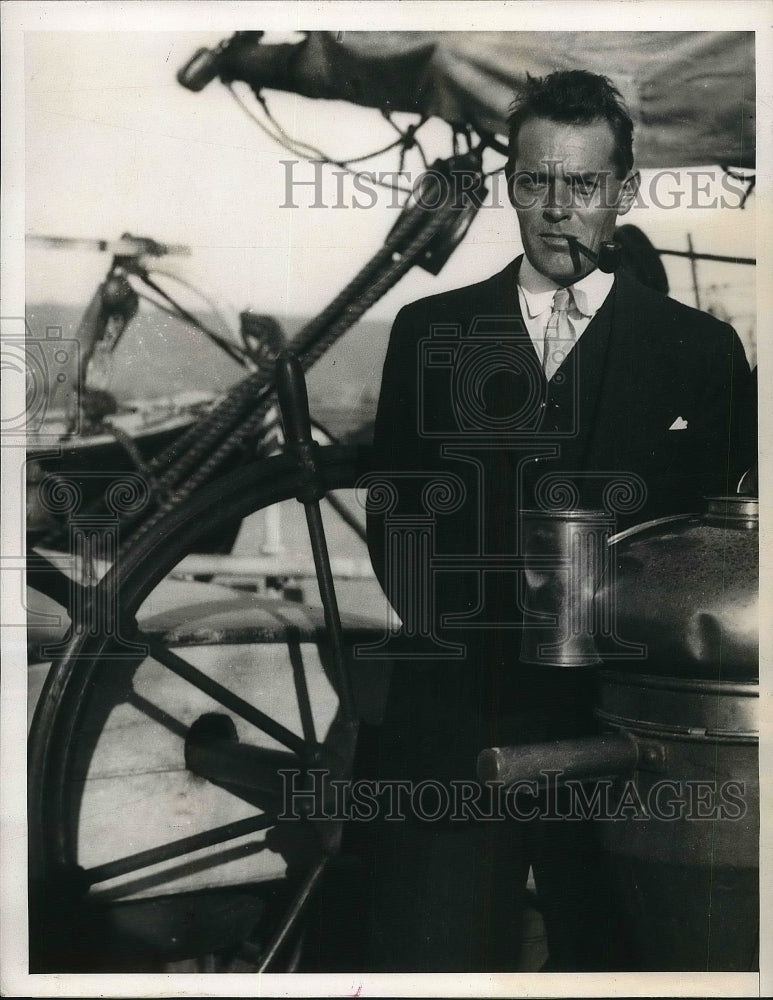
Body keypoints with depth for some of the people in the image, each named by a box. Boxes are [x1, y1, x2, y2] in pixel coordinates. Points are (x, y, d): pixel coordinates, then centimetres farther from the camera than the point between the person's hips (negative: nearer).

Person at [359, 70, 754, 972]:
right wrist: (474, 637, -4)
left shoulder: (700, 350, 3)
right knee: (428, 957, 2)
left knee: (608, 958, 9)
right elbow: (391, 522, 9)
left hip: (620, 728, 0)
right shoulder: (427, 331, 8)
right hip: (452, 720, 1)